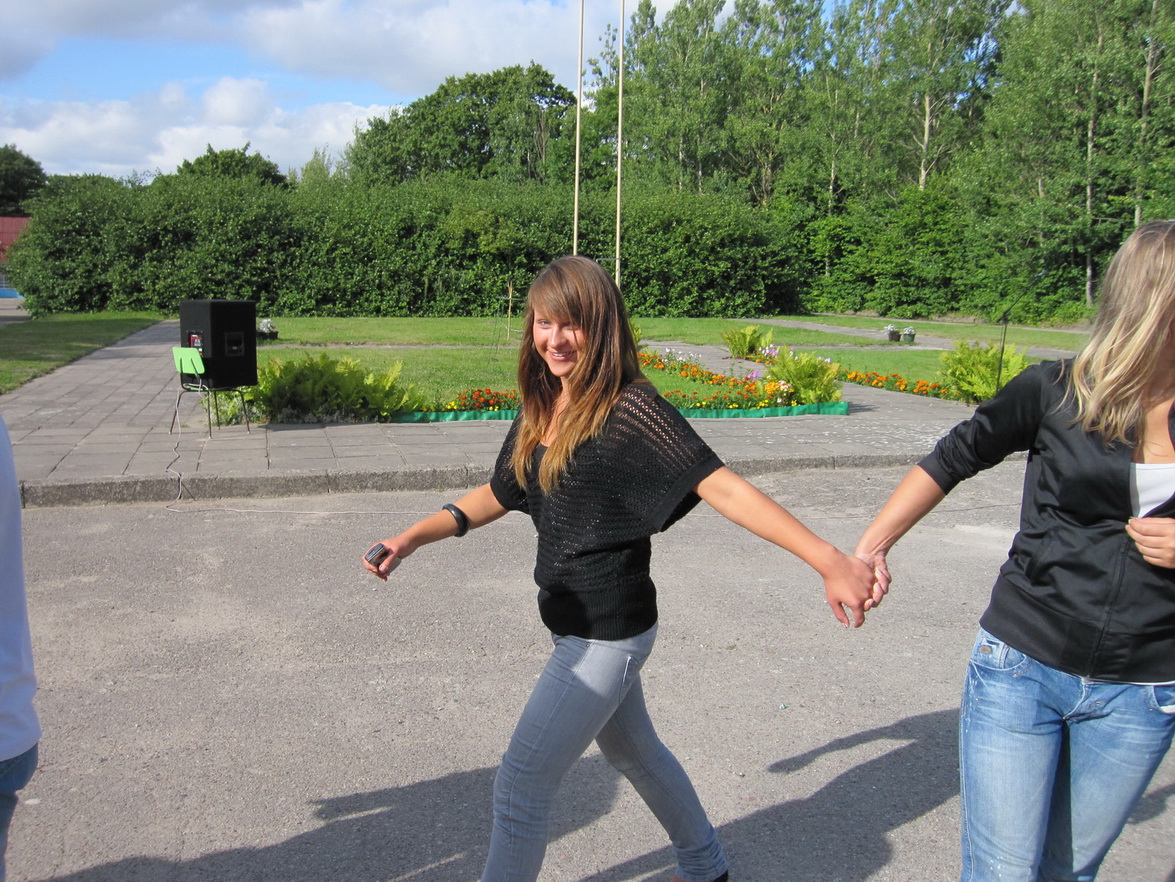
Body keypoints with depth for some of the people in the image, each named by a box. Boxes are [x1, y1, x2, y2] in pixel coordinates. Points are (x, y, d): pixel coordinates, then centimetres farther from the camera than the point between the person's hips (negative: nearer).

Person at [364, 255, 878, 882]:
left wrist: (830, 560, -34)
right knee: (634, 753, 27)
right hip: (576, 626, 9)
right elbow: (497, 495, 14)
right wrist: (414, 536, 6)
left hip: (607, 635, -9)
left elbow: (723, 487, -28)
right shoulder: (540, 410, 2)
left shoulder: (630, 408, -21)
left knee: (519, 787, -1)